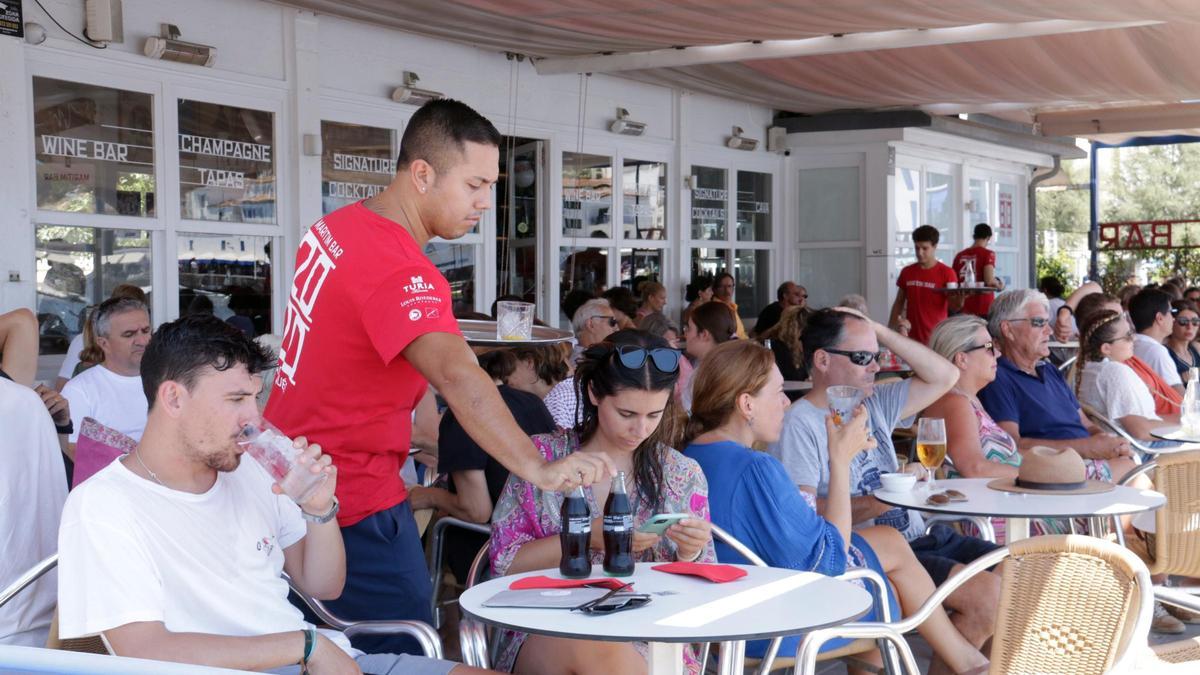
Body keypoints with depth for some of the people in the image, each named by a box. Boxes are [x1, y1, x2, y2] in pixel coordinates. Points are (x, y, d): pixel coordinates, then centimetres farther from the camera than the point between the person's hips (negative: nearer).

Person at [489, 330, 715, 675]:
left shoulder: (683, 475, 12)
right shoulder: (544, 456, 7)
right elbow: (504, 563, 1)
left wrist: (690, 554, -10)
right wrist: (587, 539, -13)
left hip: (649, 637, 1)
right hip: (549, 635, -1)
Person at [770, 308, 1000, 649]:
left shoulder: (874, 403, 16)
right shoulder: (799, 424, -10)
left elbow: (944, 376, 16)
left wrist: (879, 331, 8)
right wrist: (878, 504, -22)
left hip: (921, 537, 9)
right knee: (989, 592, -23)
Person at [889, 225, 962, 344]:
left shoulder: (947, 273, -4)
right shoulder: (907, 272, 8)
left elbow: (953, 305, -5)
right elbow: (899, 303, 15)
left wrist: (959, 299, -27)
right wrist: (891, 329, 8)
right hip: (911, 337, 3)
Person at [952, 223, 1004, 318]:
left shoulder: (960, 255, 8)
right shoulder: (987, 254, -5)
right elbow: (989, 280, -17)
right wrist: (999, 285, 3)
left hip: (964, 307, 4)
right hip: (984, 307, -4)